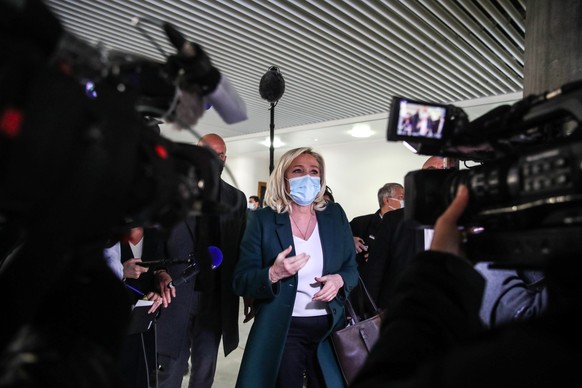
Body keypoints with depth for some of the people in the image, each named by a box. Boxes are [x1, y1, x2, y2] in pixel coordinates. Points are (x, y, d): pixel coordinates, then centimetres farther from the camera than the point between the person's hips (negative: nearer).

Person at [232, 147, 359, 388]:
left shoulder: (335, 215, 1)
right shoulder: (263, 219, -7)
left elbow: (352, 268, 8)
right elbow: (241, 282, -8)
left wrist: (339, 280, -13)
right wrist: (273, 274, -27)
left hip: (330, 328, 3)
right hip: (281, 331, -2)